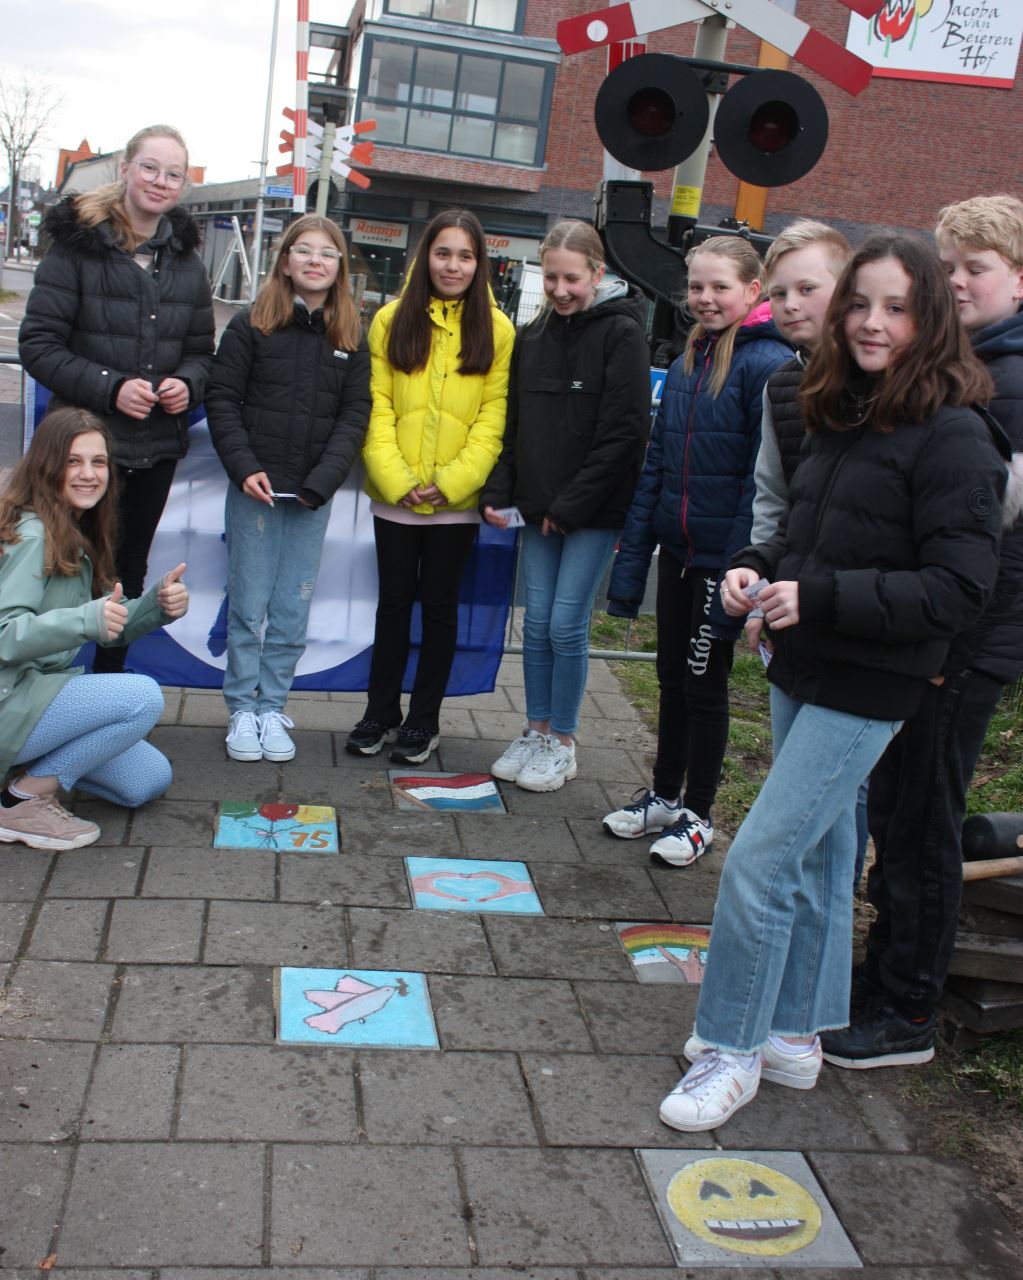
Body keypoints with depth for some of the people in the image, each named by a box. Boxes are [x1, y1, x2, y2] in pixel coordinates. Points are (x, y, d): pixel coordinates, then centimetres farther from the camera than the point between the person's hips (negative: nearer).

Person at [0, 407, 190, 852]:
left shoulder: (79, 537, 10)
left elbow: (109, 628, 13)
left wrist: (157, 606, -7)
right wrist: (85, 621, -41)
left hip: (40, 693, 9)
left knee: (150, 781, 6)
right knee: (144, 696, -25)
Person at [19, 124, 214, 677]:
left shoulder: (186, 261, 8)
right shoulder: (77, 245, -6)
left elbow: (200, 351, 13)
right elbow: (38, 344, -10)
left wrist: (186, 383, -10)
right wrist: (108, 387, -23)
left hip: (158, 446, 5)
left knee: (129, 570, 15)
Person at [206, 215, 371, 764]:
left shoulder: (352, 339, 6)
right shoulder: (251, 325, 2)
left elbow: (355, 415, 1)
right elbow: (222, 399, -1)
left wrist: (321, 482, -11)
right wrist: (244, 467, -13)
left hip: (314, 498, 1)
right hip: (255, 490, -1)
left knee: (293, 611, 4)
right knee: (249, 606, 2)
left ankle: (271, 707, 16)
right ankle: (242, 708, 14)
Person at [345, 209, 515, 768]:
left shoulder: (497, 329, 1)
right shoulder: (391, 320, 3)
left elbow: (493, 414, -3)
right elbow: (376, 406, -1)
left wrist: (454, 480, -13)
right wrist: (394, 477, -12)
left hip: (456, 497, -1)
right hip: (395, 494, 1)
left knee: (439, 604, 8)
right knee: (394, 601, 10)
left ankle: (424, 720, 20)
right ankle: (381, 712, 22)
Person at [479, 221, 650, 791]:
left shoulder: (622, 334, -7)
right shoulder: (532, 337, 11)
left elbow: (623, 433, -13)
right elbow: (514, 424, 14)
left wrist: (572, 504, -14)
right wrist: (498, 494, 1)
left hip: (595, 510, -5)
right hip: (539, 508, 5)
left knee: (567, 625, -3)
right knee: (537, 622, 8)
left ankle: (563, 742, 12)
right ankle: (536, 731, 22)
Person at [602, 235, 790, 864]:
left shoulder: (769, 364, -13)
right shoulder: (687, 362, 9)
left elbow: (764, 478, -16)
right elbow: (657, 462, 11)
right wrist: (633, 554, 8)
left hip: (722, 556, -6)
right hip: (677, 548, 6)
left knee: (705, 683, 5)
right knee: (672, 676, 16)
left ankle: (698, 815, 21)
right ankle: (664, 795, 32)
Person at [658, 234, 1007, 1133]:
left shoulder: (953, 437, -15)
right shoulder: (843, 417, 9)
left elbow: (957, 587, -20)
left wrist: (820, 597, -25)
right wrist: (761, 571, 0)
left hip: (867, 689, -8)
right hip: (801, 669, 8)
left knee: (761, 859, -8)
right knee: (819, 856, 17)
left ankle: (731, 1050, 9)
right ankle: (796, 1034, 31)